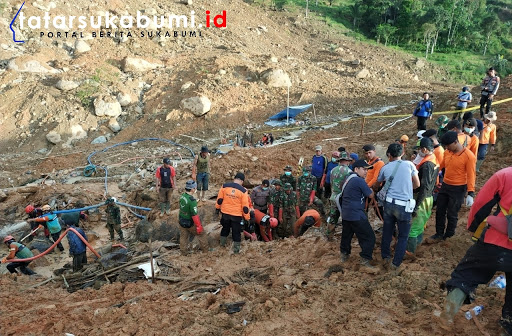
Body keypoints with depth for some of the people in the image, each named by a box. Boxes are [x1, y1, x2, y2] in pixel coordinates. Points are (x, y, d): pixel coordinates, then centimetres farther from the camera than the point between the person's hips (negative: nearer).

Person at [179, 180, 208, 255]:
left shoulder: (182, 196, -8)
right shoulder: (192, 201, -31)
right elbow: (194, 215, -27)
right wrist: (199, 226, -17)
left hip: (181, 221, 7)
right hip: (190, 223, -7)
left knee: (183, 237, 22)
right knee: (201, 234, 16)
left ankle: (183, 252, 35)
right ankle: (205, 249, 30)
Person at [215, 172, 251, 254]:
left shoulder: (224, 186, -7)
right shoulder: (243, 191, -14)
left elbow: (219, 200, -1)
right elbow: (245, 207, -11)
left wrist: (217, 209, 13)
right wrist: (247, 218, 0)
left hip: (225, 213, 3)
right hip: (237, 215, -3)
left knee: (225, 228, 25)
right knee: (236, 232, 11)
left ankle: (222, 243, 39)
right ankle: (236, 249, 16)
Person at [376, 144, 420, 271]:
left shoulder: (385, 168, 6)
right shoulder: (409, 164, -2)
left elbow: (377, 183, 24)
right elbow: (417, 184, 5)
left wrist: (373, 187, 46)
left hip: (389, 203, 3)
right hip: (404, 205, -3)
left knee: (387, 232, 17)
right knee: (403, 236, 10)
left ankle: (386, 258, 26)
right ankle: (395, 263, 10)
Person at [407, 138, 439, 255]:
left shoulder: (427, 165, -22)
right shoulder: (434, 161, 8)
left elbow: (425, 187, -26)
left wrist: (416, 206, -25)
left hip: (422, 199, -9)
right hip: (428, 197, 9)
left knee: (412, 225, -1)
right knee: (419, 223, 22)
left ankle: (410, 250, 5)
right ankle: (418, 242, 36)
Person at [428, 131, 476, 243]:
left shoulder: (469, 156, -18)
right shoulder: (447, 152, 0)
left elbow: (471, 176, -16)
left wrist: (470, 194, -19)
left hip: (458, 189, -6)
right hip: (445, 186, 6)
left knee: (452, 214, 8)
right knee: (440, 211, 13)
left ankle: (448, 236, 26)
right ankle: (439, 234, 27)